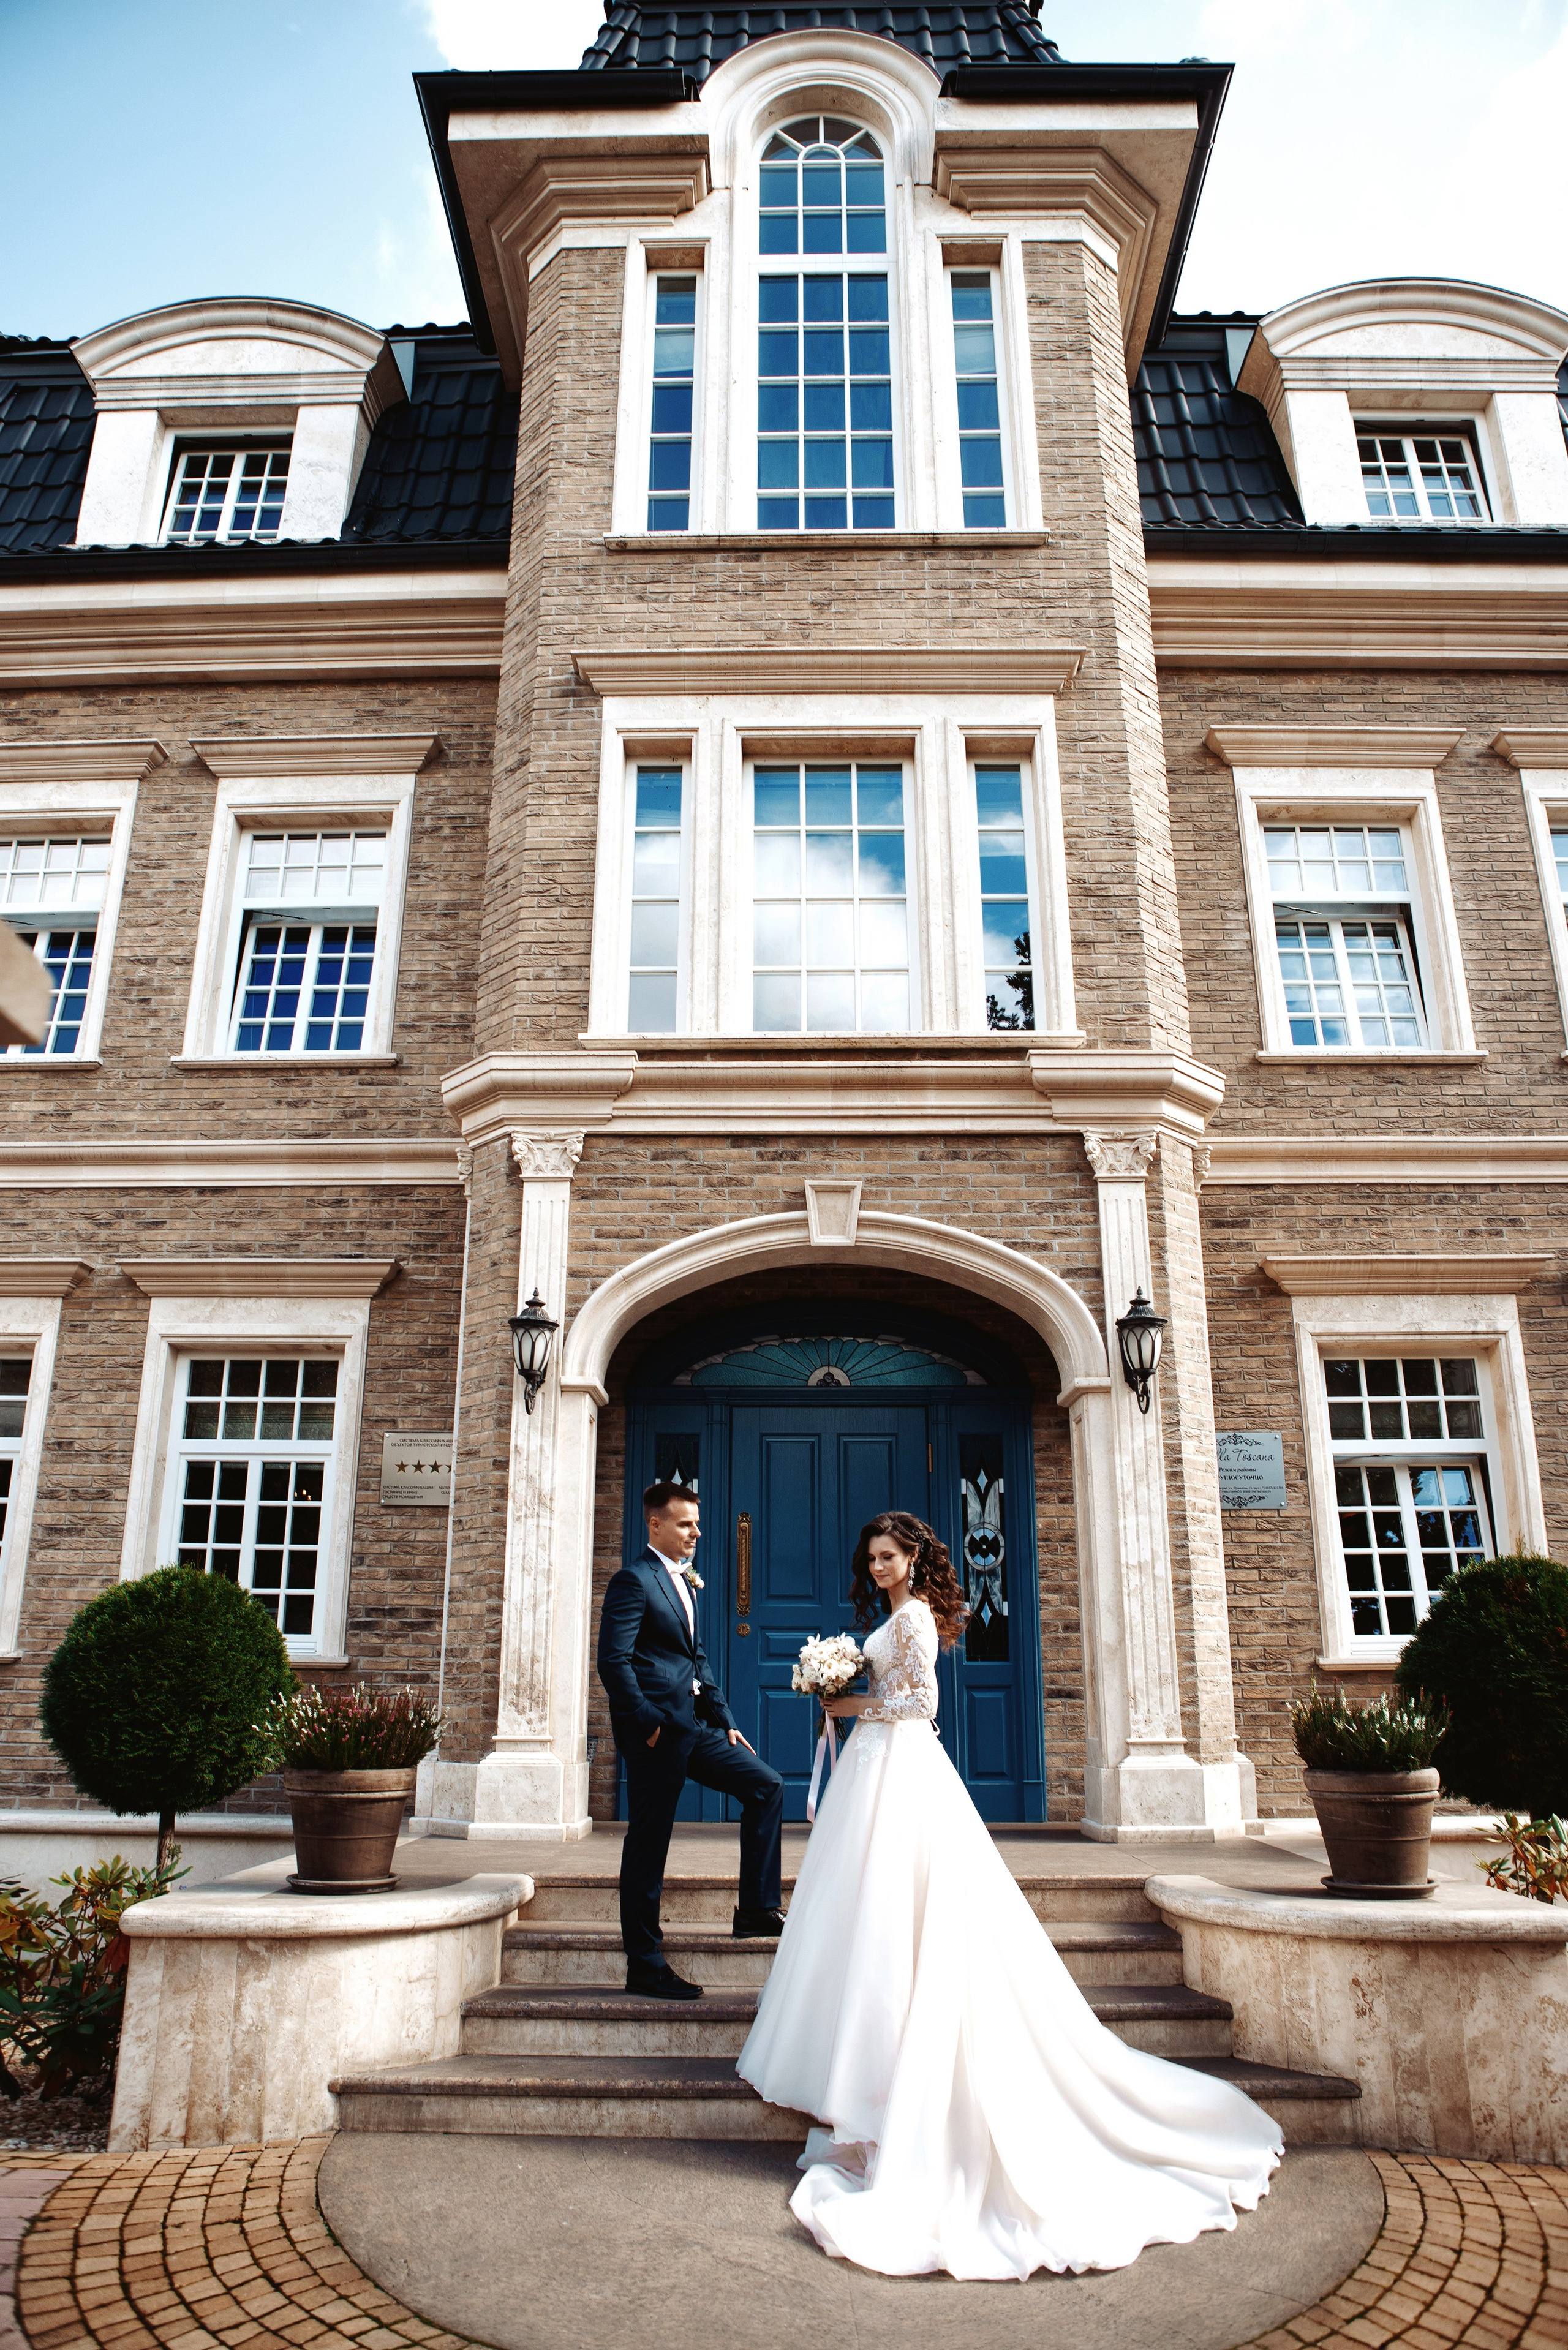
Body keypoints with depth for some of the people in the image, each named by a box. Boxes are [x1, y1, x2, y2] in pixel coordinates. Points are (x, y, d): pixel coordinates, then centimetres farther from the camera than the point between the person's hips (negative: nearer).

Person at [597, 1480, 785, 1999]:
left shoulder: (684, 1580, 17)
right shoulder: (634, 1581, -12)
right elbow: (613, 1662, -18)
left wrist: (725, 1720, 14)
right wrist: (647, 1726, -19)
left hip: (695, 1726, 9)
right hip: (658, 1731, -9)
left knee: (766, 1785, 7)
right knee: (648, 1845, 0)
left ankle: (757, 1909, 13)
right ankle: (645, 1966, 11)